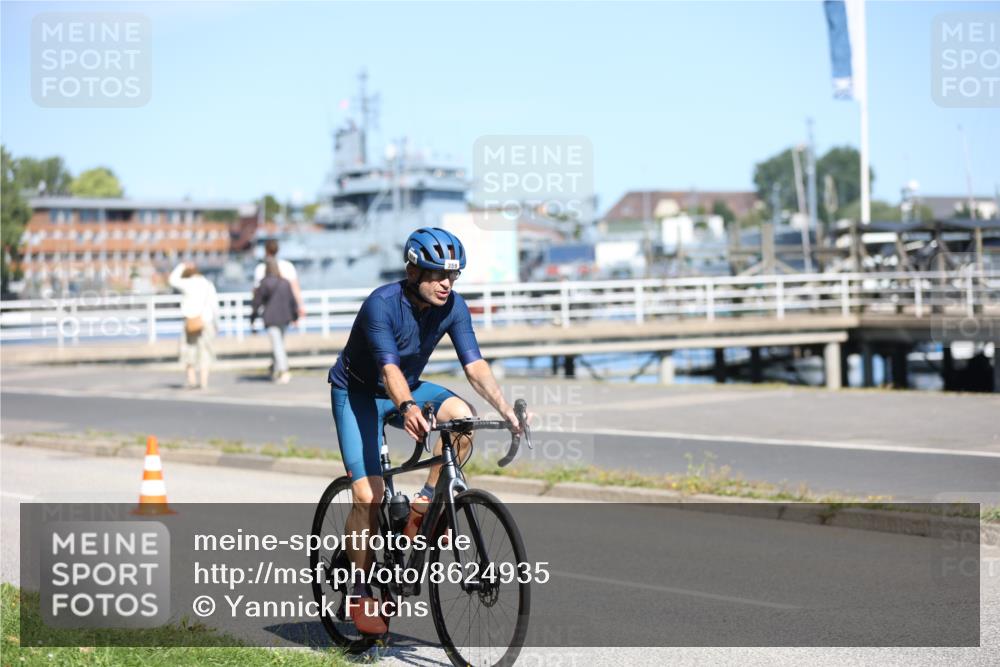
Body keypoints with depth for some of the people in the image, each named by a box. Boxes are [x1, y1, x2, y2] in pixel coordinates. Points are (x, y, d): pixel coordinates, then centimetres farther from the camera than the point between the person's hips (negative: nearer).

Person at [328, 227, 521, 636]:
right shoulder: (381, 305, -29)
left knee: (462, 416, -27)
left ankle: (426, 502, -8)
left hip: (407, 388, 5)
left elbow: (474, 364, -19)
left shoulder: (452, 306, -14)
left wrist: (505, 408, -34)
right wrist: (407, 408, -59)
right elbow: (388, 368, -40)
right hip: (357, 394, -5)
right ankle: (361, 594, 1)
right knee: (369, 496, -16)